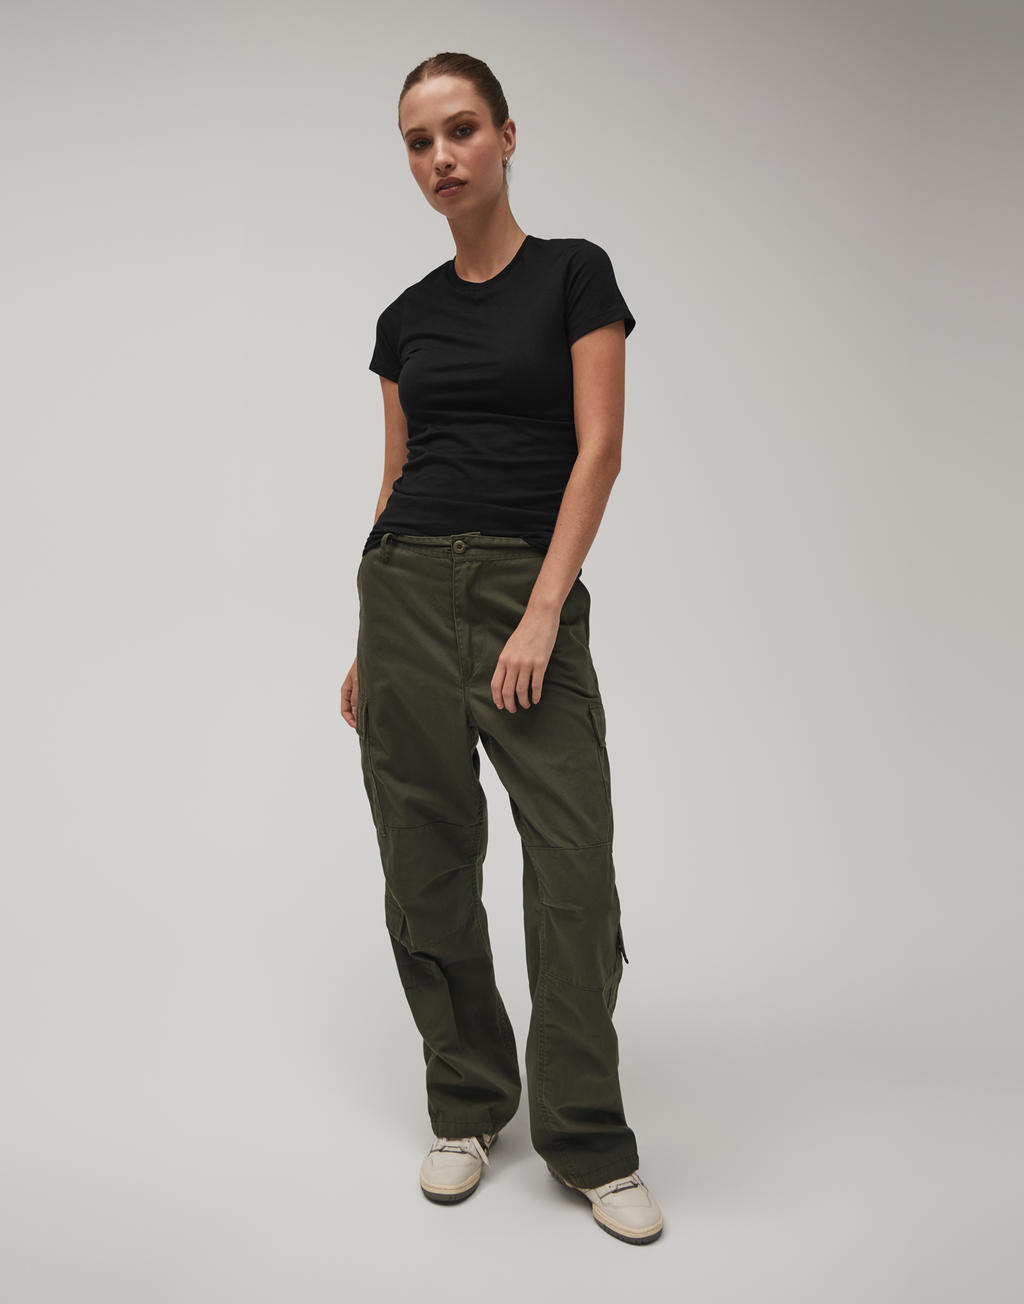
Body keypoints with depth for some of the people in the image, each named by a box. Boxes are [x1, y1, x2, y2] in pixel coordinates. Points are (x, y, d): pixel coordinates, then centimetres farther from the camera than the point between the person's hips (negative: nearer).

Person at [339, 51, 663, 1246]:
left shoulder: (574, 273, 2)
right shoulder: (405, 316, 13)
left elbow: (599, 447, -6)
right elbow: (398, 478, 14)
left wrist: (543, 614, -16)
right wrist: (364, 647, 11)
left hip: (530, 590, -3)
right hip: (407, 586, 4)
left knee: (575, 867, -6)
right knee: (427, 860, 5)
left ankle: (590, 1144, 10)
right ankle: (465, 1110, 23)